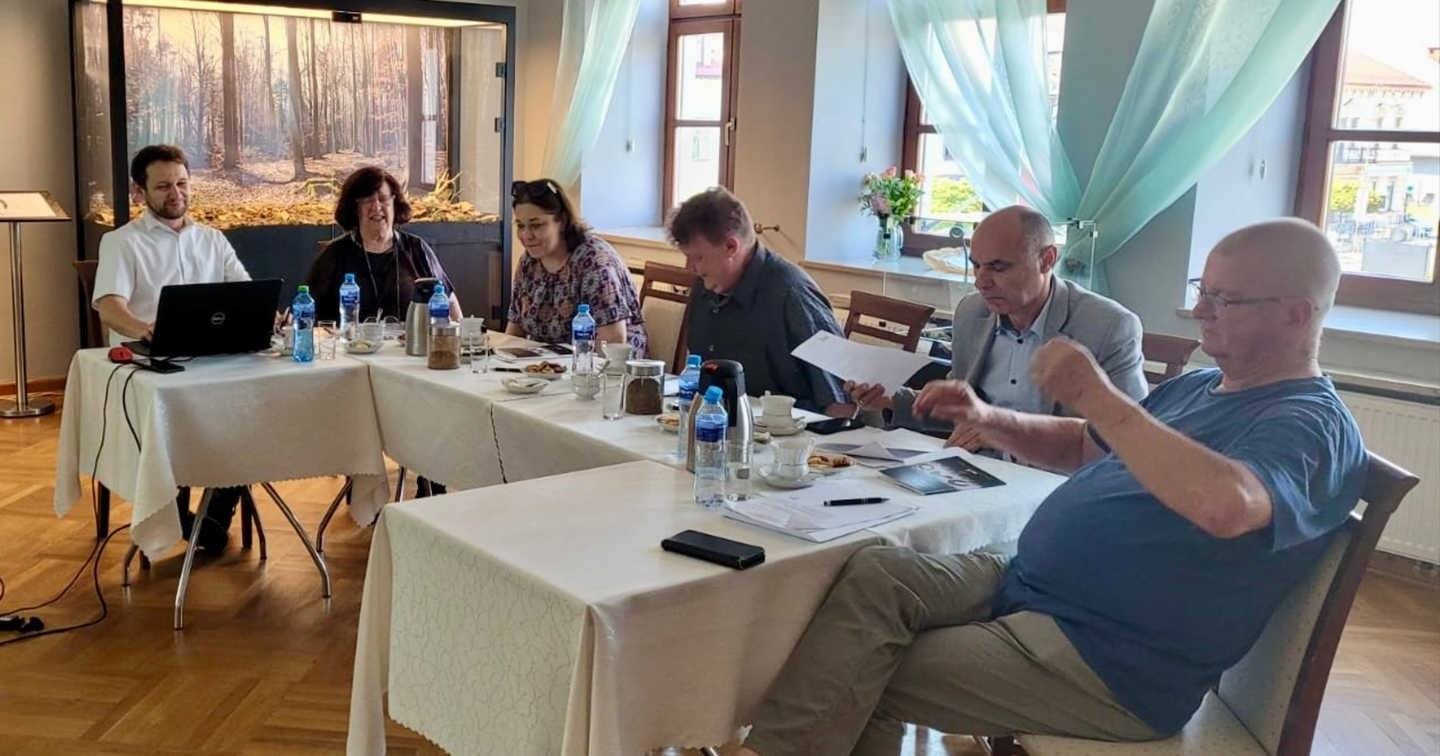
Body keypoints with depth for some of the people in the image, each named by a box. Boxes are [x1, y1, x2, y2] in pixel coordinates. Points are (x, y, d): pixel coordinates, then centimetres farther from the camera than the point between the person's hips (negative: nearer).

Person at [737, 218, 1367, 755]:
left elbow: (1226, 506, -37)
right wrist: (989, 419, 9)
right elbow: (1081, 446, 28)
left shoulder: (1309, 424, -13)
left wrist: (1100, 398, -30)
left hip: (1114, 670, -9)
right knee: (873, 574, -13)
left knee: (869, 681, -18)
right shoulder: (1198, 387, 17)